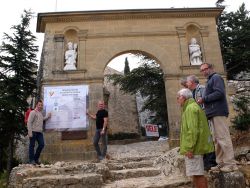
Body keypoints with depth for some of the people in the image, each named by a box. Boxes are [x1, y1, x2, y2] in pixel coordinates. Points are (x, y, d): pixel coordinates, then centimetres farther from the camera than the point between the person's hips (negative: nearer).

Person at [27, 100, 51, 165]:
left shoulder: (41, 113, 18)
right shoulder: (33, 112, -5)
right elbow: (29, 122, -11)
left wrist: (47, 117, 19)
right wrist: (30, 132, -17)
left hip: (39, 132, 7)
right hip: (33, 132, -7)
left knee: (41, 144, 4)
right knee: (32, 145, 1)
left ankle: (36, 158, 18)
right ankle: (31, 160, 9)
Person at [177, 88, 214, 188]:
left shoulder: (191, 108, -13)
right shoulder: (193, 107, 20)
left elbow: (193, 130, -22)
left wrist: (189, 148, -22)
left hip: (193, 148, -10)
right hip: (195, 147, 10)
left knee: (197, 174, -5)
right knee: (196, 173, 15)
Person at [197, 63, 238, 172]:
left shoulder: (216, 77, -2)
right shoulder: (210, 80, 26)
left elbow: (219, 93, -17)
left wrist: (204, 99, -13)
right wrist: (203, 101, 11)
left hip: (218, 112, -10)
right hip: (213, 114, 10)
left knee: (223, 137, -10)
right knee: (217, 139, 8)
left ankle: (231, 164, -6)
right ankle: (221, 163, 12)